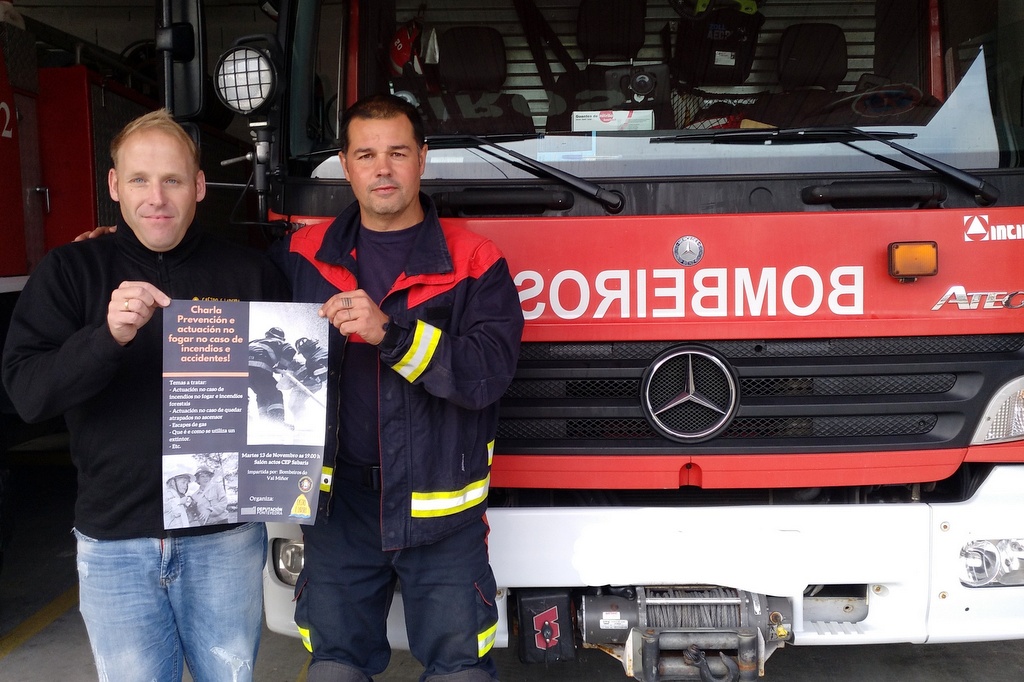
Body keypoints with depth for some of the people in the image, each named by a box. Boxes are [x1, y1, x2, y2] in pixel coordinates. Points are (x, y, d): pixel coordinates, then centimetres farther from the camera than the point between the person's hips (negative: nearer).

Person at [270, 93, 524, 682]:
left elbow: (489, 373, -17)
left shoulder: (474, 261, -6)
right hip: (339, 503, 3)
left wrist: (391, 333, -29)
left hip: (441, 509, -2)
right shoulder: (303, 256, 4)